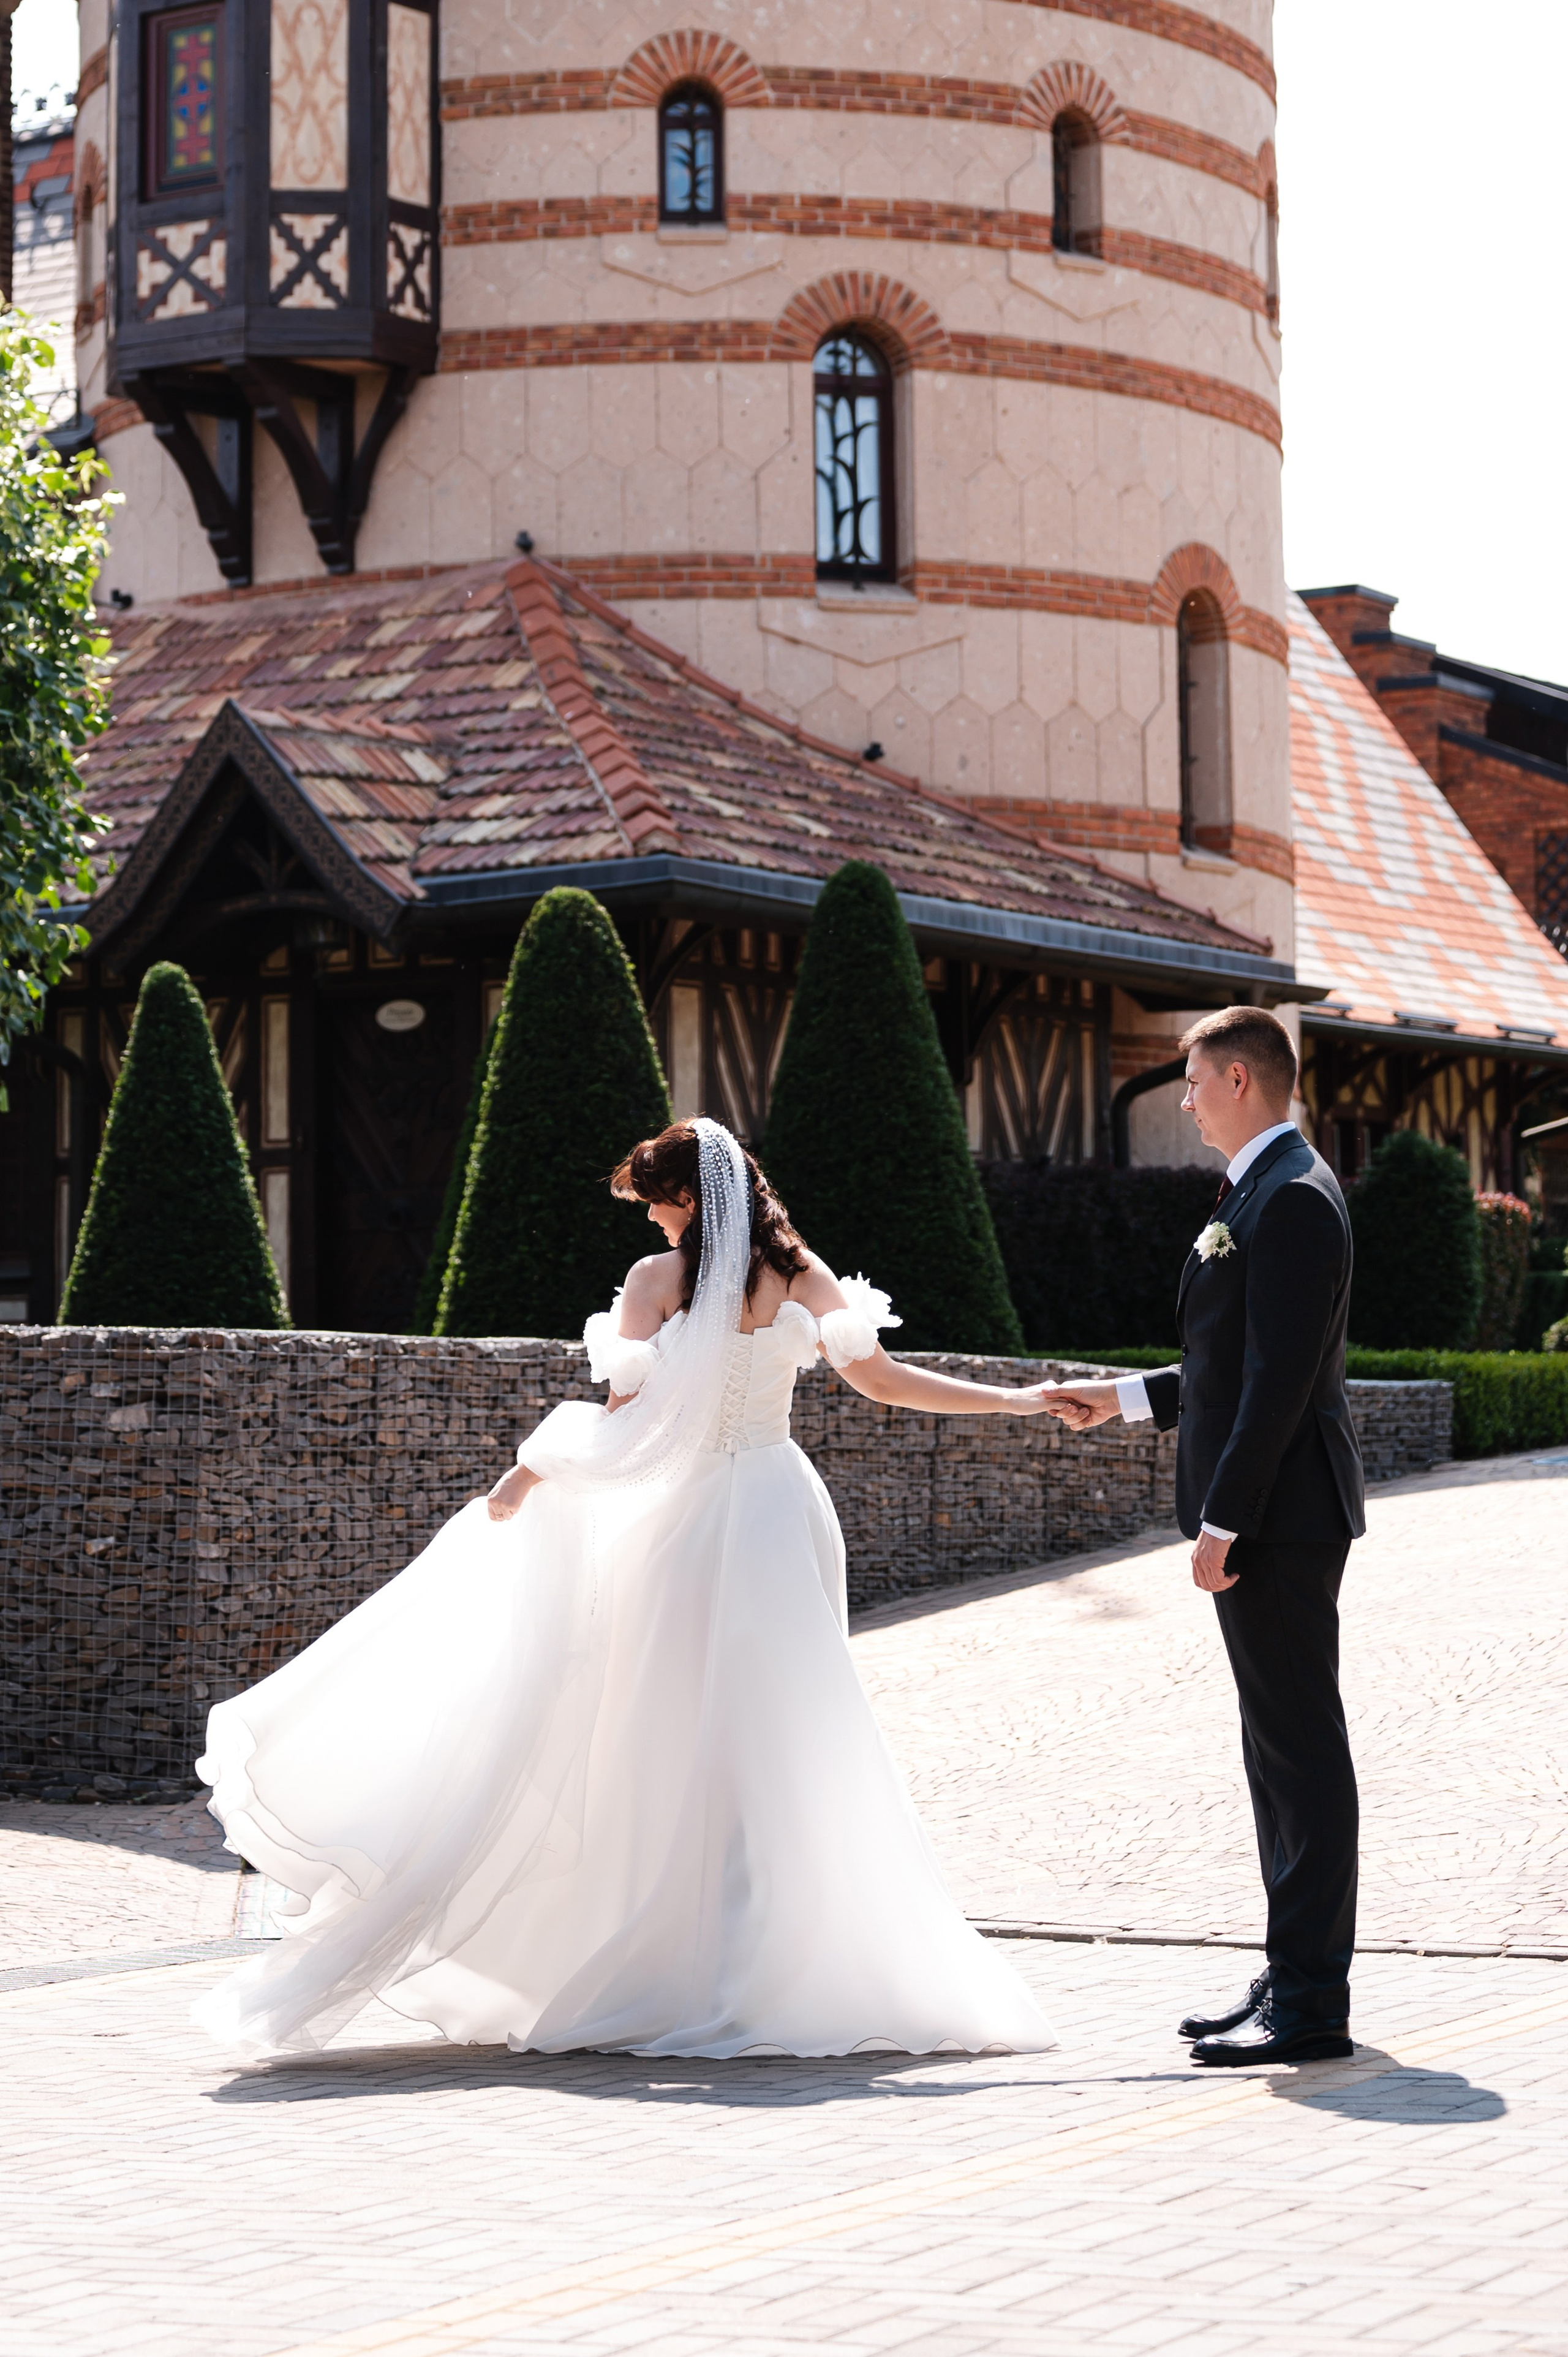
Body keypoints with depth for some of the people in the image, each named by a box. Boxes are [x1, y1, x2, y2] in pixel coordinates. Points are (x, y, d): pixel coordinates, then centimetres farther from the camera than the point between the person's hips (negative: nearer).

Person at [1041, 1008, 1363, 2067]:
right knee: (1280, 1744, 14)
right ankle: (1295, 1974, 20)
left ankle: (1314, 2003, -3)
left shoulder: (1292, 1199, -16)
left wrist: (1221, 1522, -21)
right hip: (1267, 1517, 11)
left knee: (1302, 1747, -7)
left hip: (1280, 1514, -11)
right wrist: (1125, 1397, 24)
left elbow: (1280, 1379, -22)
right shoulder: (1268, 1189, 17)